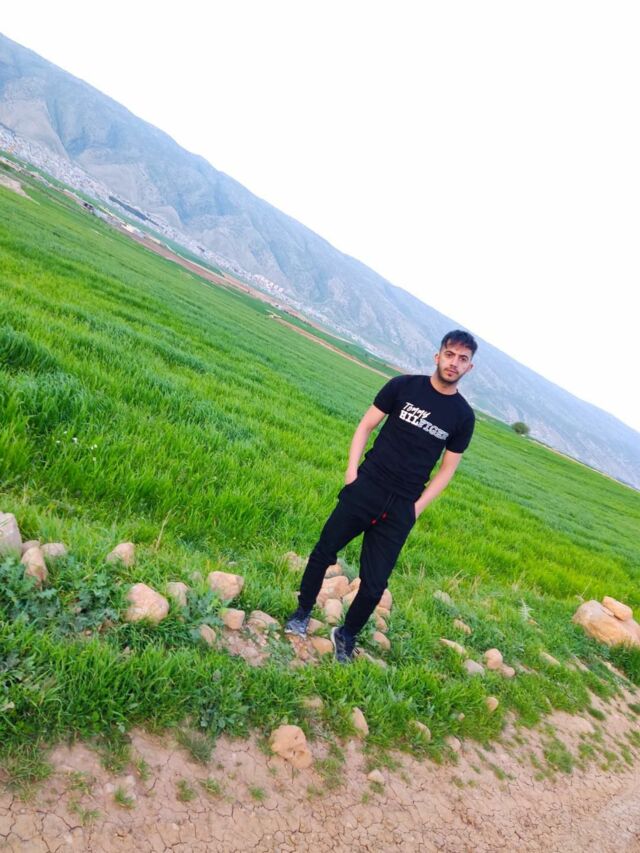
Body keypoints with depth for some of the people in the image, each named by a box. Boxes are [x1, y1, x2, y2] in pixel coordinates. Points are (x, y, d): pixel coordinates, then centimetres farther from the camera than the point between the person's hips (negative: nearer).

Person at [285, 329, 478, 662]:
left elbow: (447, 468, 7)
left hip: (401, 509, 0)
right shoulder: (403, 386, -2)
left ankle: (347, 635, 29)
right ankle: (303, 611, 32)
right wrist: (352, 469, -7)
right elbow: (366, 426, 3)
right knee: (323, 552, 7)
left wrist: (417, 507, -2)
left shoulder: (463, 416, 1)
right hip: (365, 488, 0)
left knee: (374, 585, 3)